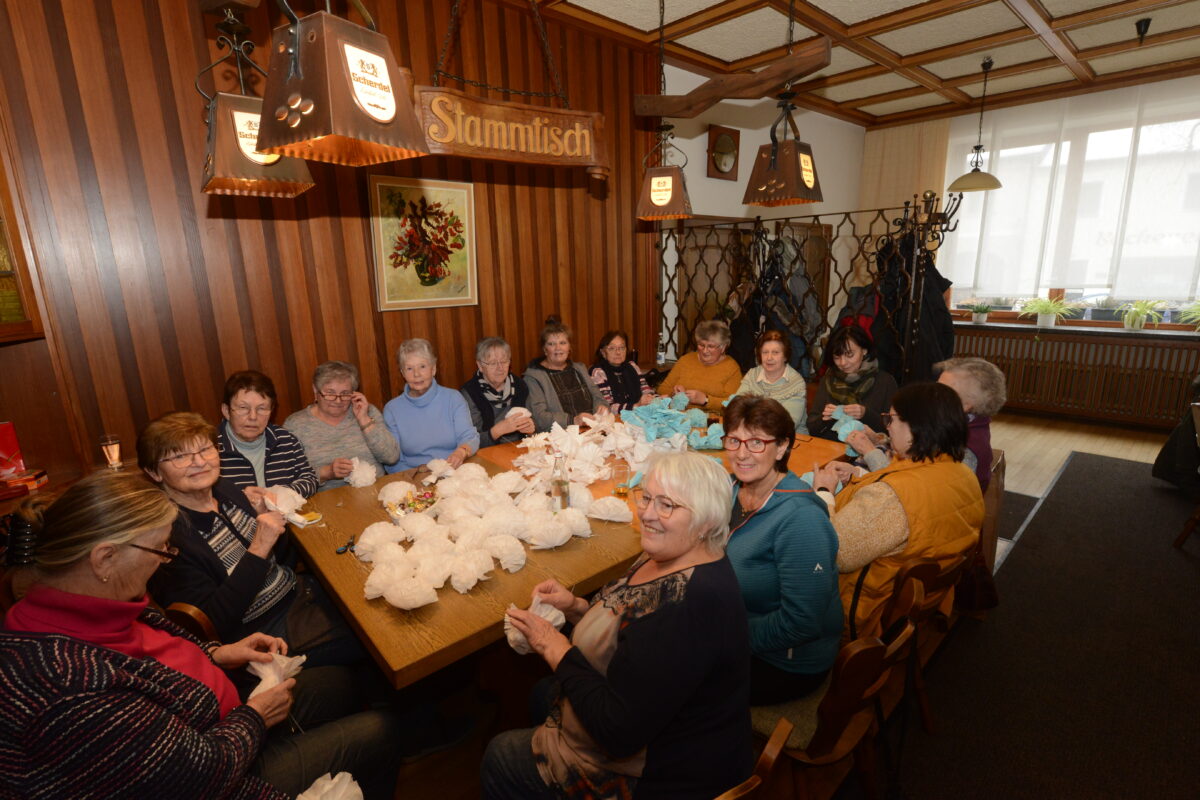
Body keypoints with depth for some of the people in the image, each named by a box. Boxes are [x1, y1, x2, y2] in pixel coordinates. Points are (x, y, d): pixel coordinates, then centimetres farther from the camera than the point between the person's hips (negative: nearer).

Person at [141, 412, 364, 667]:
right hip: (266, 631, -7)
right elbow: (213, 624, -24)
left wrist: (266, 518, -9)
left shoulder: (224, 489, 1)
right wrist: (258, 550, -27)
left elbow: (283, 560, 10)